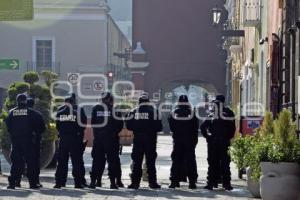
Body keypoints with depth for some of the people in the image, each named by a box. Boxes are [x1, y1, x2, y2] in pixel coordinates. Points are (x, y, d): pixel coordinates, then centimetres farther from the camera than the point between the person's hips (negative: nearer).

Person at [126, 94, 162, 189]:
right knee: (151, 161, 4)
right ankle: (152, 182, 2)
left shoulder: (134, 112, 2)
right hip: (150, 140, -1)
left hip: (138, 139, 1)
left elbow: (129, 125, 3)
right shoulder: (154, 111, -2)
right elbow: (159, 127, -4)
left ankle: (135, 182, 3)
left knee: (137, 161, 6)